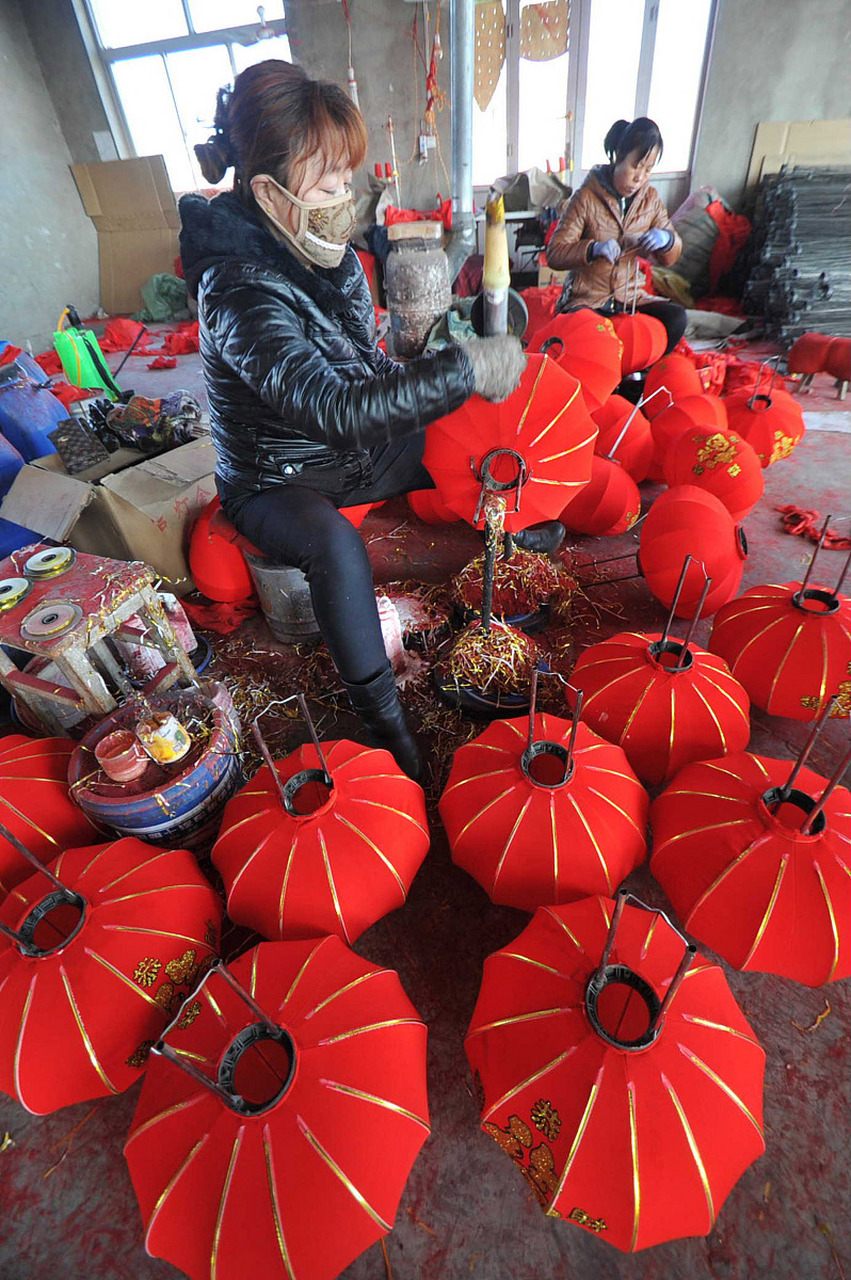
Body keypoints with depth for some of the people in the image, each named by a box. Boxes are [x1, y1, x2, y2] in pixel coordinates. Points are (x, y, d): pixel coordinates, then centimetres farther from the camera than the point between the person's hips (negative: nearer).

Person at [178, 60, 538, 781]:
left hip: (354, 451, 8)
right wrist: (465, 368, -39)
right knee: (339, 547, -40)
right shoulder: (239, 290, -27)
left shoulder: (328, 252, -1)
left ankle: (516, 535, 31)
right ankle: (381, 716, -23)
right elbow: (332, 408, -42)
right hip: (275, 483, -7)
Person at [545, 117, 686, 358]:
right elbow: (554, 254, -13)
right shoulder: (587, 197, -6)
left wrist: (666, 240, -14)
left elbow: (669, 258, 12)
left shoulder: (651, 198, 8)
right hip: (586, 299, -4)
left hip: (629, 299, 5)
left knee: (676, 317, -22)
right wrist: (593, 249, -31)